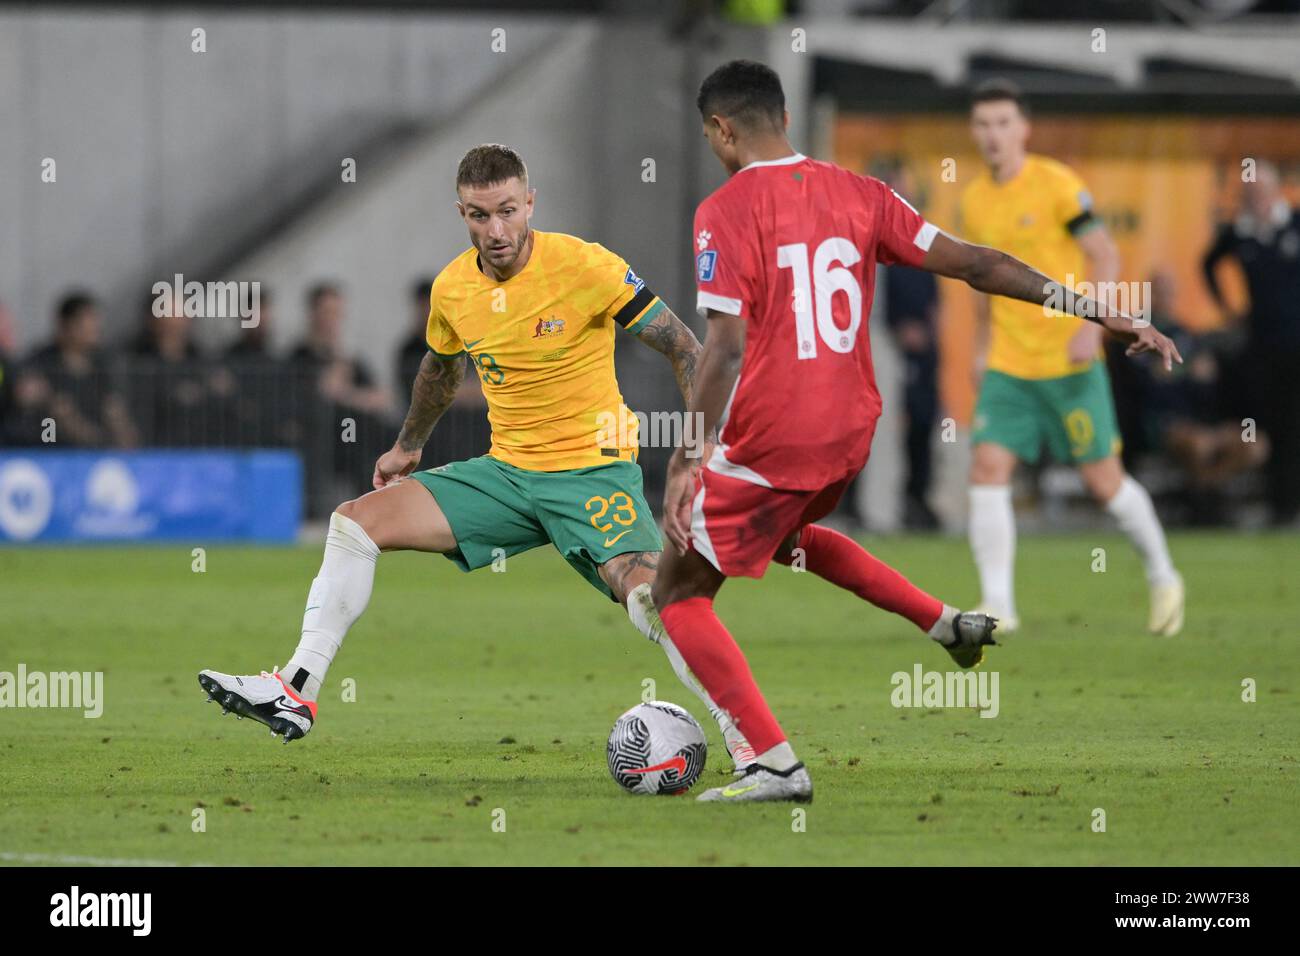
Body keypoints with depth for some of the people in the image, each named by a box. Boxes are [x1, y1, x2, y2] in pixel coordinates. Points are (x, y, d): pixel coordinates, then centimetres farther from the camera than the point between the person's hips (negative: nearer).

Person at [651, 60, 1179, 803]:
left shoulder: (725, 212, -12)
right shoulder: (856, 193, 5)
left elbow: (726, 349, -20)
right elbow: (973, 265, 2)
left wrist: (686, 462, -20)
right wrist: (1099, 312, 5)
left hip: (768, 439, -7)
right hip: (850, 434, 7)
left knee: (681, 594, 6)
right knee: (788, 534, 37)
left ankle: (775, 764, -6)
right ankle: (947, 623, 27)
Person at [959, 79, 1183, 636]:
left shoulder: (1057, 184, -10)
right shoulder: (974, 199, 7)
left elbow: (1106, 257, -10)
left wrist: (1090, 325, -21)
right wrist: (985, 345, 18)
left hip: (1069, 360, -4)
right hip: (1008, 365, 4)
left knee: (1103, 480, 2)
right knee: (987, 468, -12)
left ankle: (1162, 577, 25)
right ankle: (997, 605, -10)